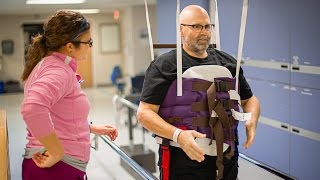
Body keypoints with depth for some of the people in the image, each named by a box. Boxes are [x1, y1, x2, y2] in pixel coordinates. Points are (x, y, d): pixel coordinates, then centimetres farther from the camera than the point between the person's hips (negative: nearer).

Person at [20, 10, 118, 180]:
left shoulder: (47, 65, 12)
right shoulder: (58, 70, -19)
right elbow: (33, 108, -38)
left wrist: (92, 128, 18)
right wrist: (58, 153, -28)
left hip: (57, 165, 9)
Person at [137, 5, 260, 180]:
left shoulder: (228, 62, 10)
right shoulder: (164, 65, -5)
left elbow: (249, 99, 20)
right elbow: (145, 112, -10)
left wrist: (252, 120, -1)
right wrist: (177, 135, -24)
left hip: (226, 158, 5)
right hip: (183, 159, -4)